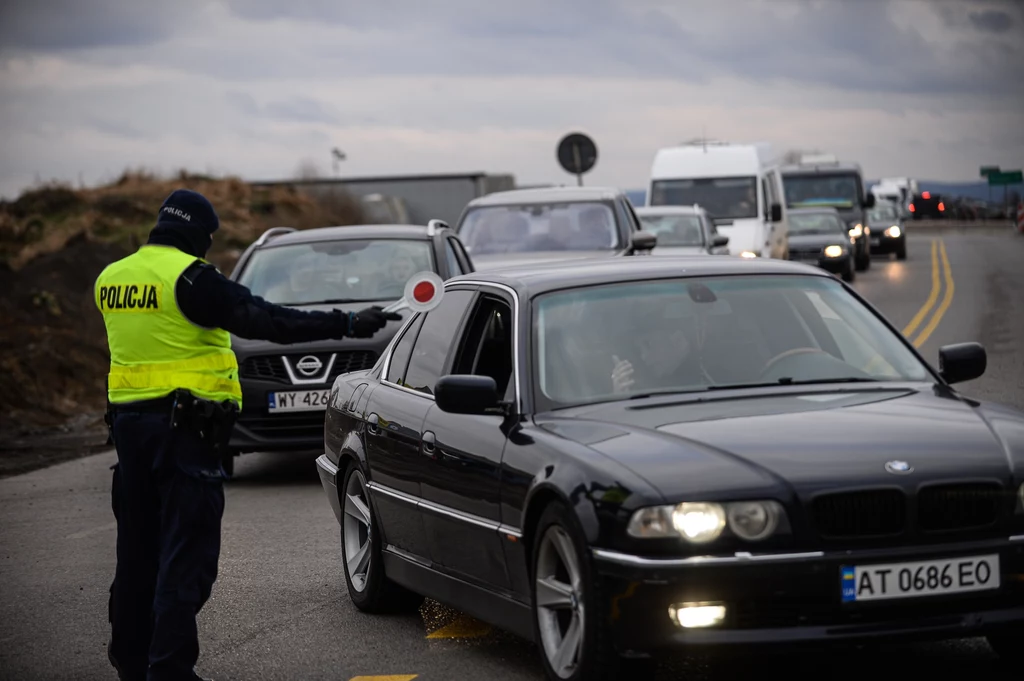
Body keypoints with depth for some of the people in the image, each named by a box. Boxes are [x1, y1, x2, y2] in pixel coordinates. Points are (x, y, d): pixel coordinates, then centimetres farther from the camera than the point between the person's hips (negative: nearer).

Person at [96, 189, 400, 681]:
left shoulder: (111, 278, 9)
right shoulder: (190, 278, -14)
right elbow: (265, 321, -21)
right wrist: (347, 325, -19)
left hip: (128, 420, 8)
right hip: (185, 424, -8)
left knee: (138, 547, 18)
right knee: (185, 553, -5)